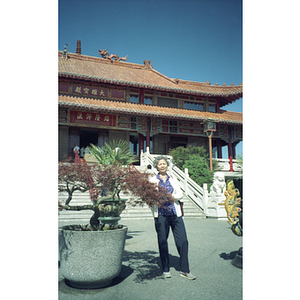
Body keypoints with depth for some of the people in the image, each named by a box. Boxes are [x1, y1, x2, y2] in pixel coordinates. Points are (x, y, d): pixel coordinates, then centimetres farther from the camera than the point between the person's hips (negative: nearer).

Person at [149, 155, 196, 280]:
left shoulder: (173, 179, 17)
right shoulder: (153, 180, 8)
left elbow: (180, 193, 10)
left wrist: (173, 196, -10)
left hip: (175, 213, 2)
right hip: (161, 214, -2)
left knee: (183, 240, -2)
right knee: (162, 241, 3)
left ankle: (184, 270, 10)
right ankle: (166, 270, 19)